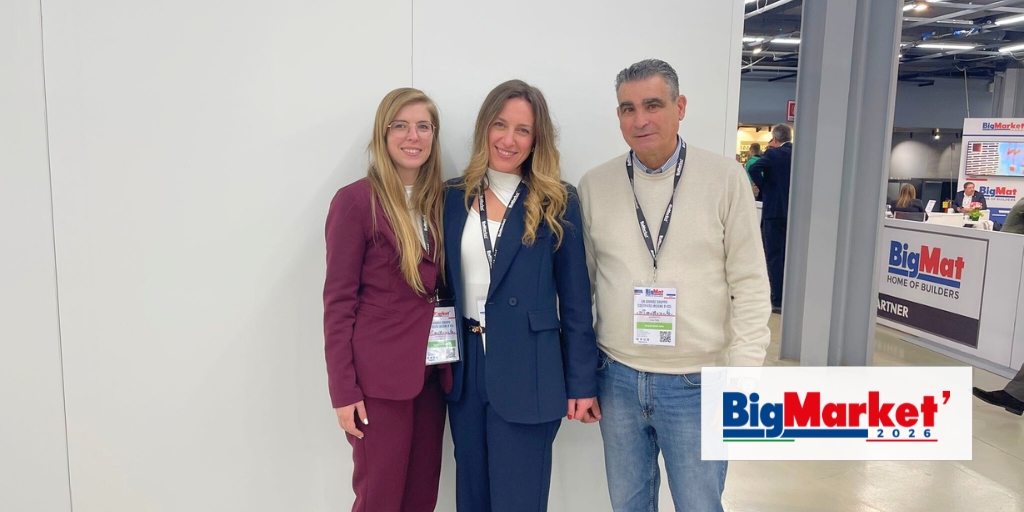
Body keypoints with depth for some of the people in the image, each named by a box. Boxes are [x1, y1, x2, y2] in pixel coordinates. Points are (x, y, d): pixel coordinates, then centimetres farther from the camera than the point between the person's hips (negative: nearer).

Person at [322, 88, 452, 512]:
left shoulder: (443, 200, 8)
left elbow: (442, 287, 11)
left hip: (432, 373, 5)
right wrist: (343, 390, -12)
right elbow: (338, 301, -9)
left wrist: (452, 363, 2)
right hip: (379, 376, -5)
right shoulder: (355, 200, -8)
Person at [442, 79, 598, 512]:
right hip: (465, 367, 4)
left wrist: (581, 381, -4)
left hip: (526, 375, -3)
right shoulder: (455, 197, 4)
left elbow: (575, 300, -4)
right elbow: (444, 285, 8)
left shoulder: (557, 203, -6)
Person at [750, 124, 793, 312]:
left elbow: (754, 168, -23)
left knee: (775, 257, 0)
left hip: (774, 210, -6)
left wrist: (763, 187, -9)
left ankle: (777, 301, 0)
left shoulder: (773, 154, -9)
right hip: (795, 212, 6)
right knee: (788, 257, 13)